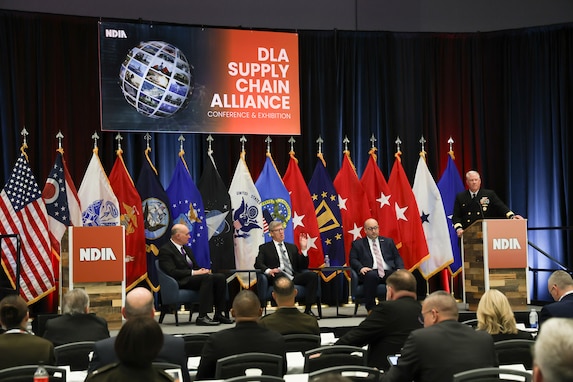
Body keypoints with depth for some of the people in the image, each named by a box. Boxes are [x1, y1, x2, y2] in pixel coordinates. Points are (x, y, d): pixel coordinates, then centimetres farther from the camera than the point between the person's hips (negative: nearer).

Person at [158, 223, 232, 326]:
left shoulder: (187, 249, 23)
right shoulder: (165, 250, -6)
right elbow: (172, 272, -18)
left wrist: (202, 270, 1)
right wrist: (193, 273, -21)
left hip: (192, 277, 9)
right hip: (181, 282, -9)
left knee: (220, 277, -13)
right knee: (207, 278, -33)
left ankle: (219, 314, -12)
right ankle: (202, 317, -36)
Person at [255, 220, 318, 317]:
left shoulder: (292, 247, 27)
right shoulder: (265, 248, 16)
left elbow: (303, 267, 20)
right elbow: (258, 263, 0)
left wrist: (304, 249, 8)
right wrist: (268, 270, -21)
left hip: (294, 278, 4)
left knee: (312, 275, -24)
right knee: (280, 275, -39)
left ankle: (308, 309, -23)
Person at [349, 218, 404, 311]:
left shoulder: (388, 241, 26)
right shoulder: (358, 244, 18)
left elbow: (397, 257, 21)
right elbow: (353, 260, 9)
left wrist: (400, 269, 0)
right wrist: (360, 268, -13)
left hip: (388, 272, 2)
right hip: (371, 272, -2)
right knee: (371, 276, -39)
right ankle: (371, 309, -33)